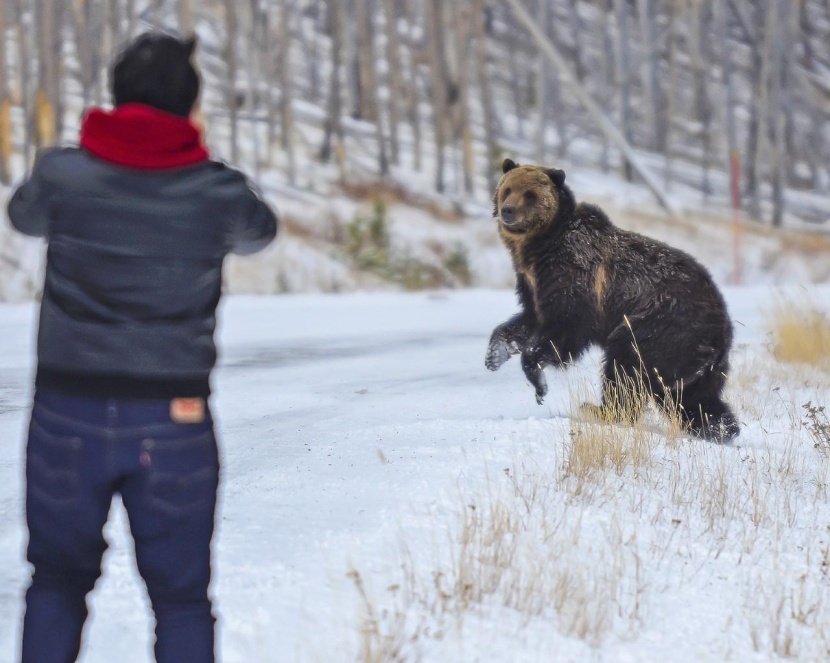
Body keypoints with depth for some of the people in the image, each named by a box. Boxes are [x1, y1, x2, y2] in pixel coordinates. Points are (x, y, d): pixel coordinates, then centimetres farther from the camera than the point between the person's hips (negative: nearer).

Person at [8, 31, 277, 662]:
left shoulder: (63, 173, -5)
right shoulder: (218, 191, -5)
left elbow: (24, 213, 16)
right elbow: (260, 230, 16)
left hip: (69, 413, 1)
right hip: (173, 420, -1)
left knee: (58, 581, 17)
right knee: (181, 596, 10)